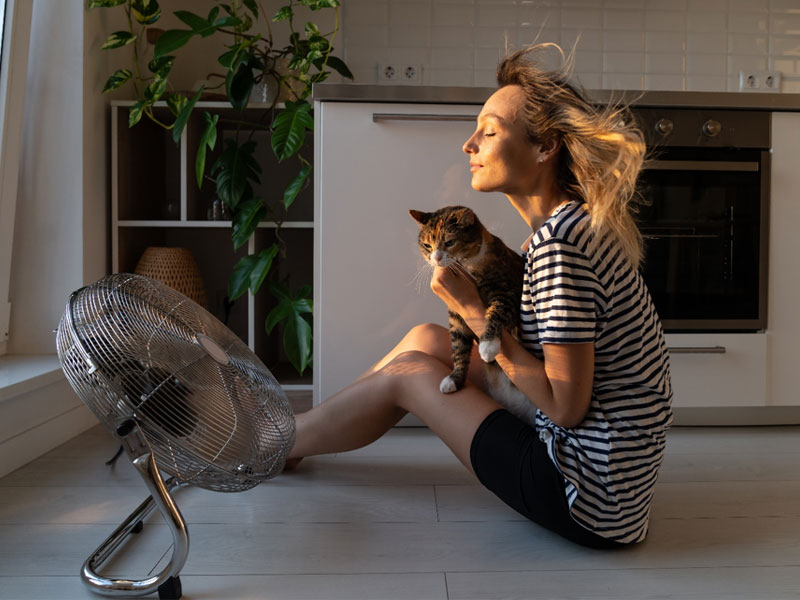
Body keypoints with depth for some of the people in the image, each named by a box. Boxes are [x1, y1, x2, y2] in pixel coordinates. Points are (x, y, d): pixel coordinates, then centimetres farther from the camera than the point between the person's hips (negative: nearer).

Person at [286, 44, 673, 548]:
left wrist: (473, 312, -17)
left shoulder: (559, 240, -25)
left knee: (407, 373, -3)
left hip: (592, 503, -8)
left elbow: (566, 406, -23)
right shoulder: (583, 221, 4)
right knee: (426, 339, 8)